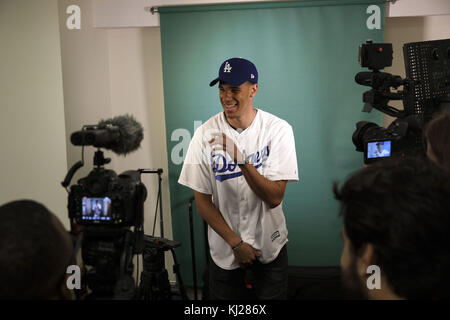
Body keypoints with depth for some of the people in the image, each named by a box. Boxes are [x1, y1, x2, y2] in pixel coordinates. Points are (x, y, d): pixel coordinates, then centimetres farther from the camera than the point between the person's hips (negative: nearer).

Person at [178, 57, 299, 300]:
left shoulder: (278, 129, -13)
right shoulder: (206, 134, -11)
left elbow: (275, 198, -19)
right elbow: (203, 201, -6)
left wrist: (240, 159, -31)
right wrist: (236, 243, -11)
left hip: (270, 244, 0)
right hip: (224, 249, 0)